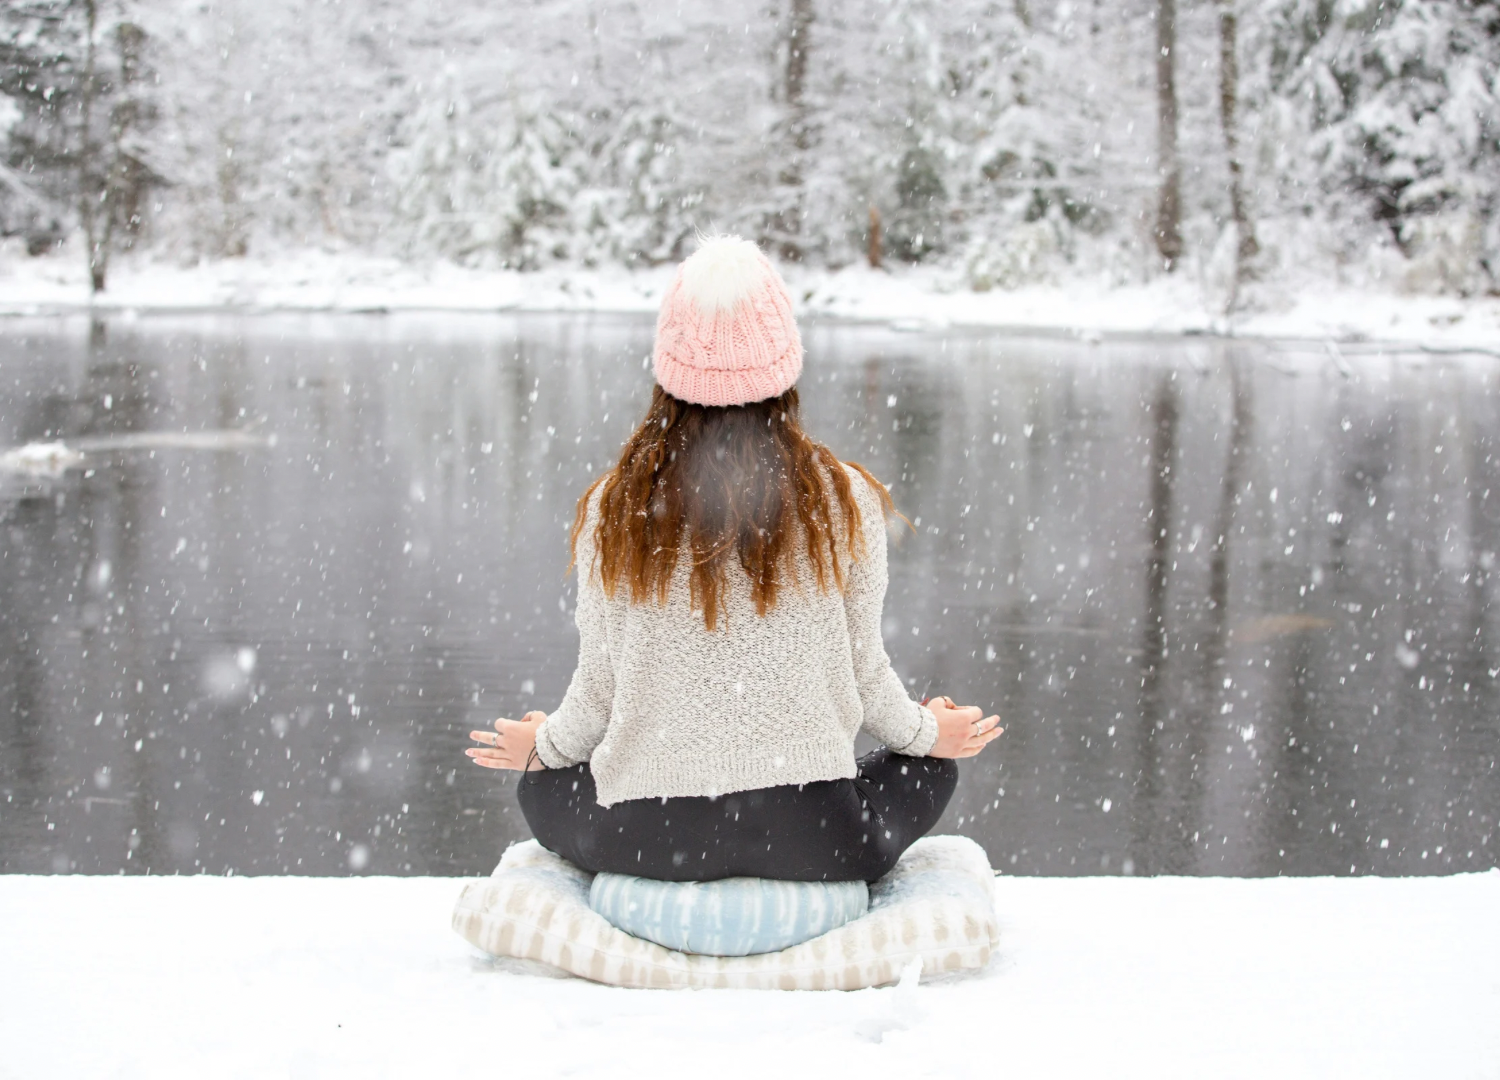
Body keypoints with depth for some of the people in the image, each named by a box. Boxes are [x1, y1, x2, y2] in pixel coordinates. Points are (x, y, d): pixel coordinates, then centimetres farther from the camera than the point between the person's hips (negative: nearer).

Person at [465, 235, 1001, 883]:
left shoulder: (614, 509, -5)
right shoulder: (846, 502, -7)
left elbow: (598, 687, 3)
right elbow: (865, 677, 3)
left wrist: (543, 745, 27)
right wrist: (927, 731, 26)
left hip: (649, 840, 0)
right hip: (811, 837, 0)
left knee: (542, 785, 33)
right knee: (928, 769, 31)